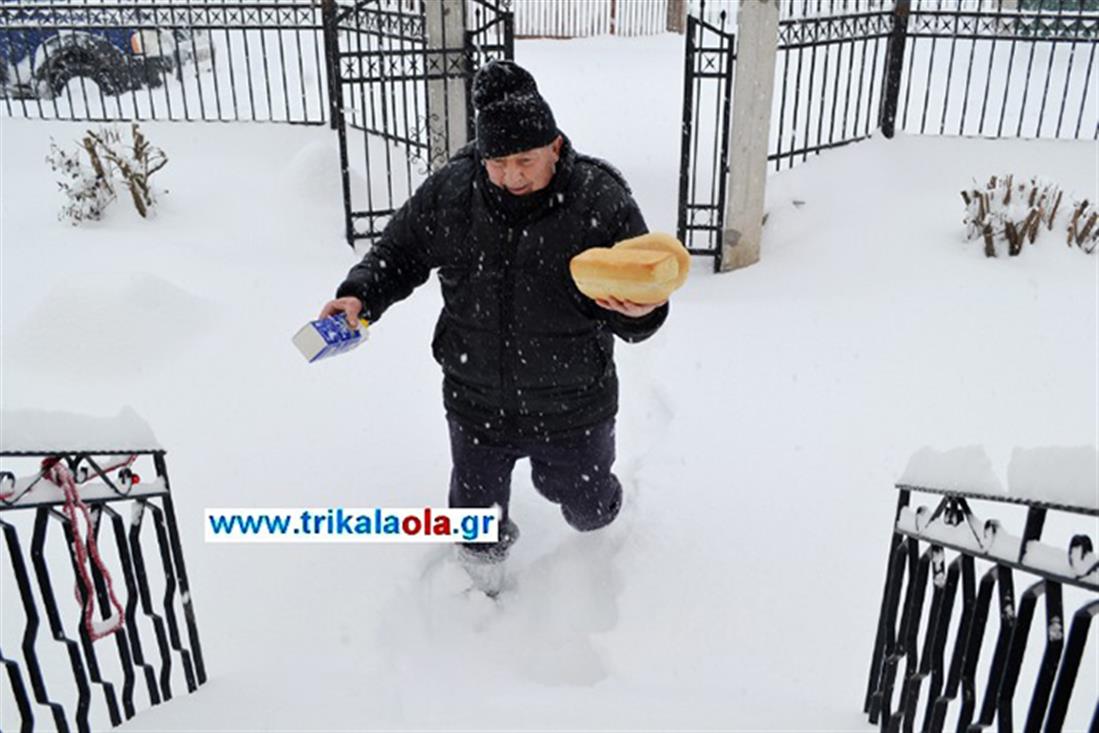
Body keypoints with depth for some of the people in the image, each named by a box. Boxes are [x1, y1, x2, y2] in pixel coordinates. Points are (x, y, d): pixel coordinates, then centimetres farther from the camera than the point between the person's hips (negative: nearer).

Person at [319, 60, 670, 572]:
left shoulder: (601, 201, -18)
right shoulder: (449, 192, -12)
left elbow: (640, 299, -13)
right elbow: (398, 252, 5)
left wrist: (640, 313, -37)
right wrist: (359, 296, -13)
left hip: (572, 410, -1)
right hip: (477, 406, 2)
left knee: (588, 511, 22)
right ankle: (487, 568, 56)